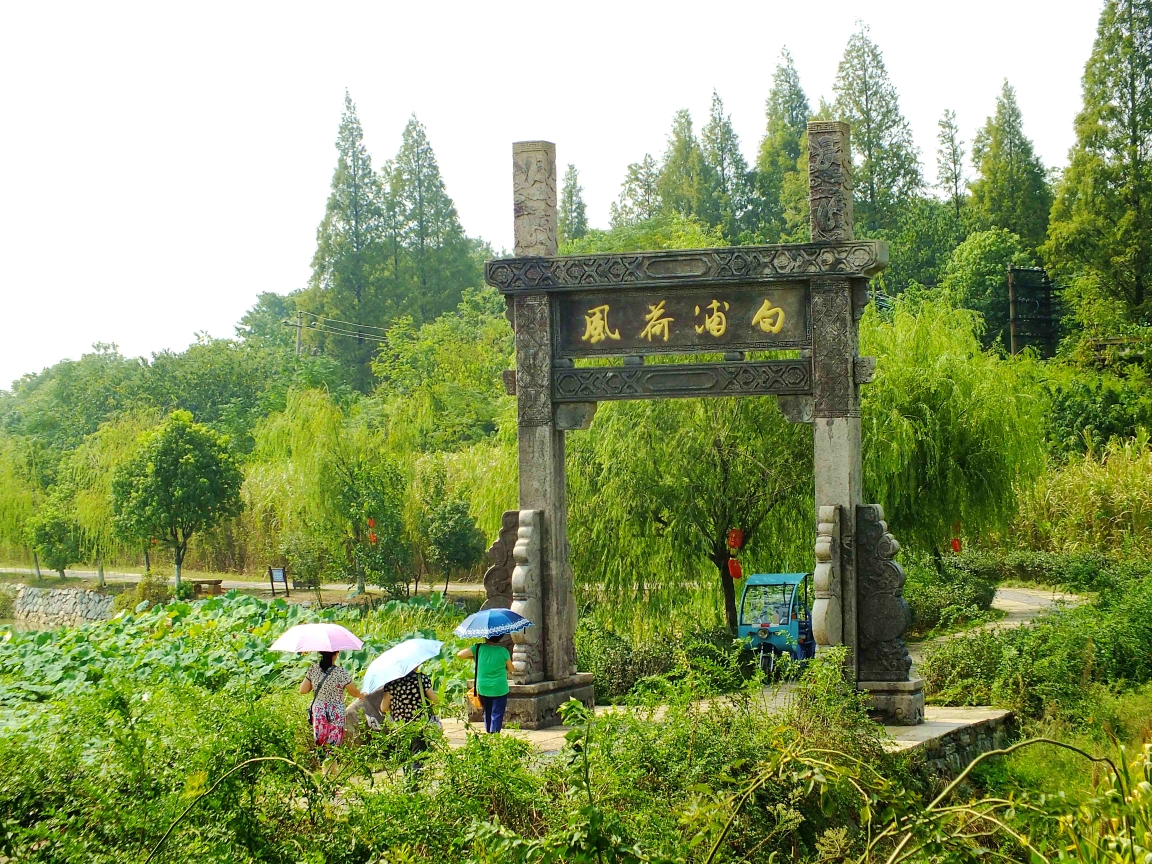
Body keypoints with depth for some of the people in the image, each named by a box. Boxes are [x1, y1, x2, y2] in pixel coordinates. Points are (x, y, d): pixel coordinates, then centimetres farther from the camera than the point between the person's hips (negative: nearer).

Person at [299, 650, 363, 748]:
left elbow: (303, 690, 2)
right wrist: (361, 695, 19)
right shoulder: (342, 673, -16)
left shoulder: (313, 669, -6)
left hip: (317, 713, 4)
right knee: (333, 747, 3)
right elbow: (354, 693, -3)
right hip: (335, 716, -4)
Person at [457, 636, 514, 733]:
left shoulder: (478, 648, -5)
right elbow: (511, 669, 5)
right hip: (499, 688, -2)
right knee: (497, 714, 1)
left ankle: (488, 733, 24)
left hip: (483, 688, 2)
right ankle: (494, 735, -8)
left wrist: (473, 658, 14)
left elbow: (459, 654, 0)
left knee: (487, 712, 18)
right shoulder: (503, 651, -7)